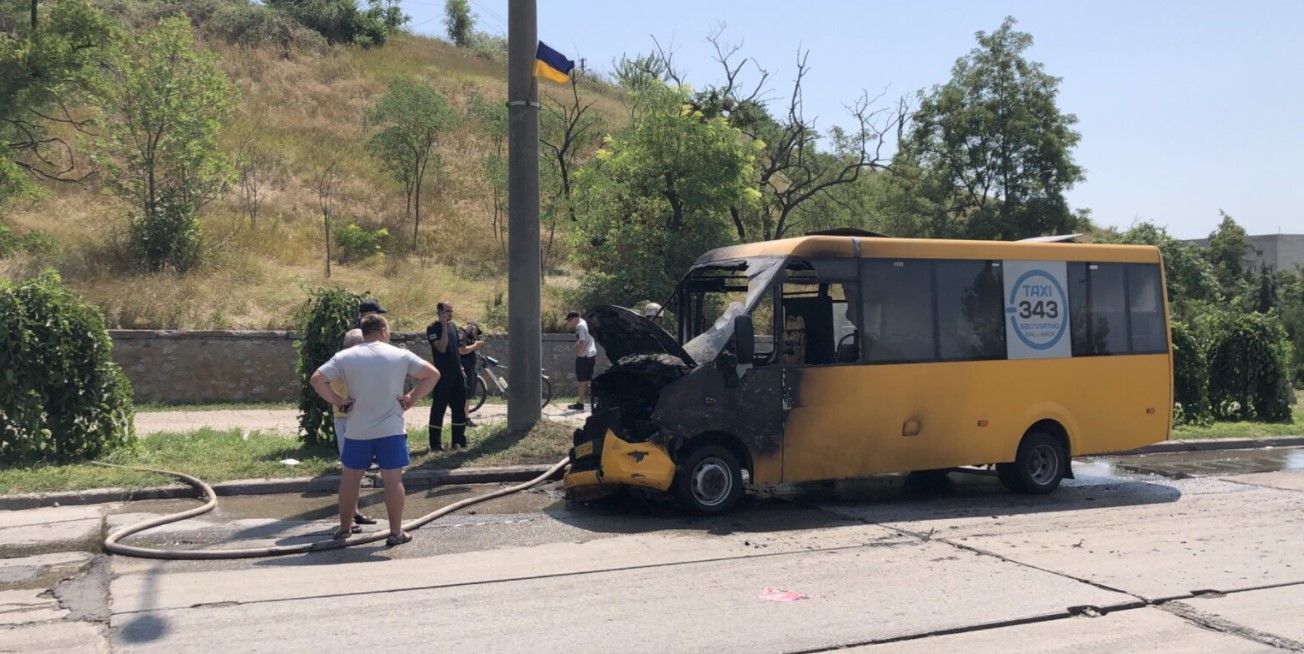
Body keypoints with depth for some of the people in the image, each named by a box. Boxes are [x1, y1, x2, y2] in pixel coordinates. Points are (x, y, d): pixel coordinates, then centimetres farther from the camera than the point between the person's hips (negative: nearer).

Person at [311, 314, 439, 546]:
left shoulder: (345, 357, 0)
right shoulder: (400, 355, -2)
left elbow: (316, 379, -7)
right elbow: (432, 374, -3)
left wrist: (337, 401, 0)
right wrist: (411, 398, -1)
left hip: (357, 430, 2)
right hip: (391, 429, -2)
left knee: (350, 477, 16)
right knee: (393, 479, 3)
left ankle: (344, 527, 26)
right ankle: (396, 532, 7)